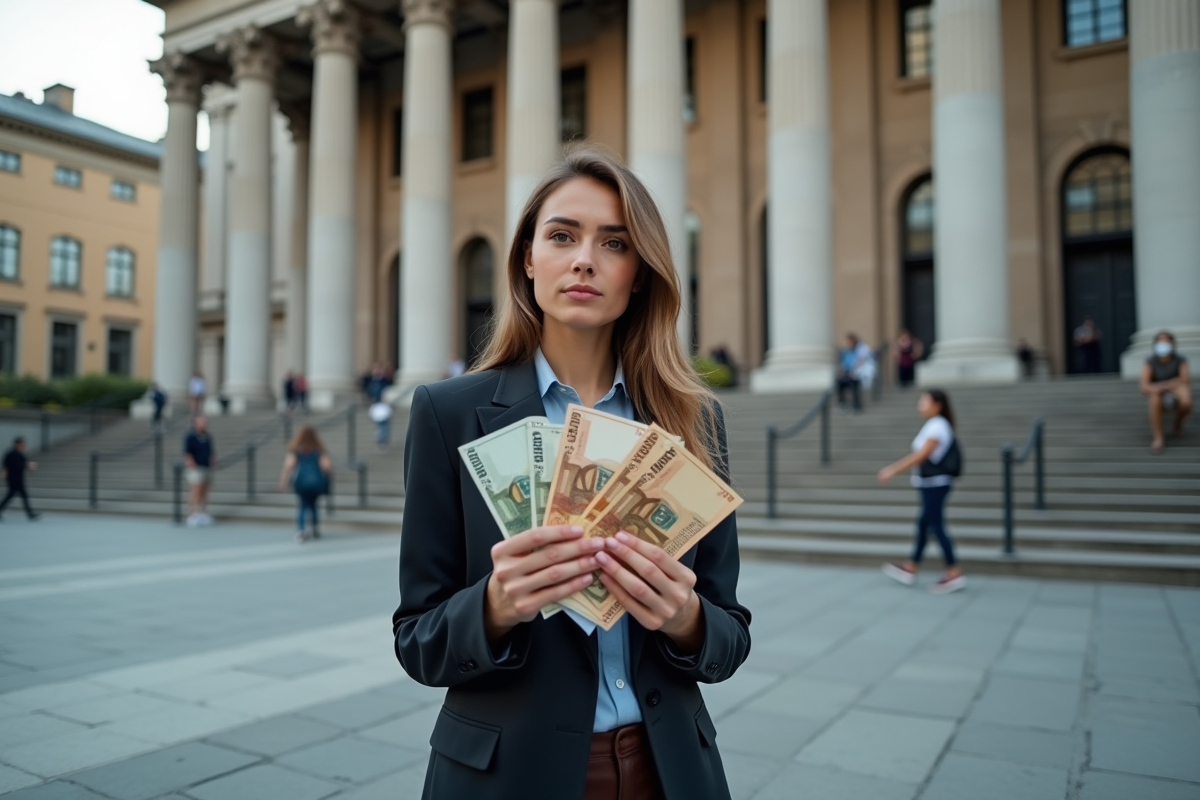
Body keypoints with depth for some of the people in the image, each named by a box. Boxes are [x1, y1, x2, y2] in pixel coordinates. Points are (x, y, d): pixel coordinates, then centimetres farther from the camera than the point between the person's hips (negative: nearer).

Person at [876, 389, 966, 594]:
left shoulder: (937, 426, -16)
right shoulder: (934, 426, 14)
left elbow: (921, 455, -23)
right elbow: (918, 455, 15)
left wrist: (893, 471, -23)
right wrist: (894, 468, 13)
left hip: (935, 484, -10)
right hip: (930, 484, 10)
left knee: (936, 526, -5)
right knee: (923, 524, 13)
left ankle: (955, 574, 0)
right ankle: (910, 568, 20)